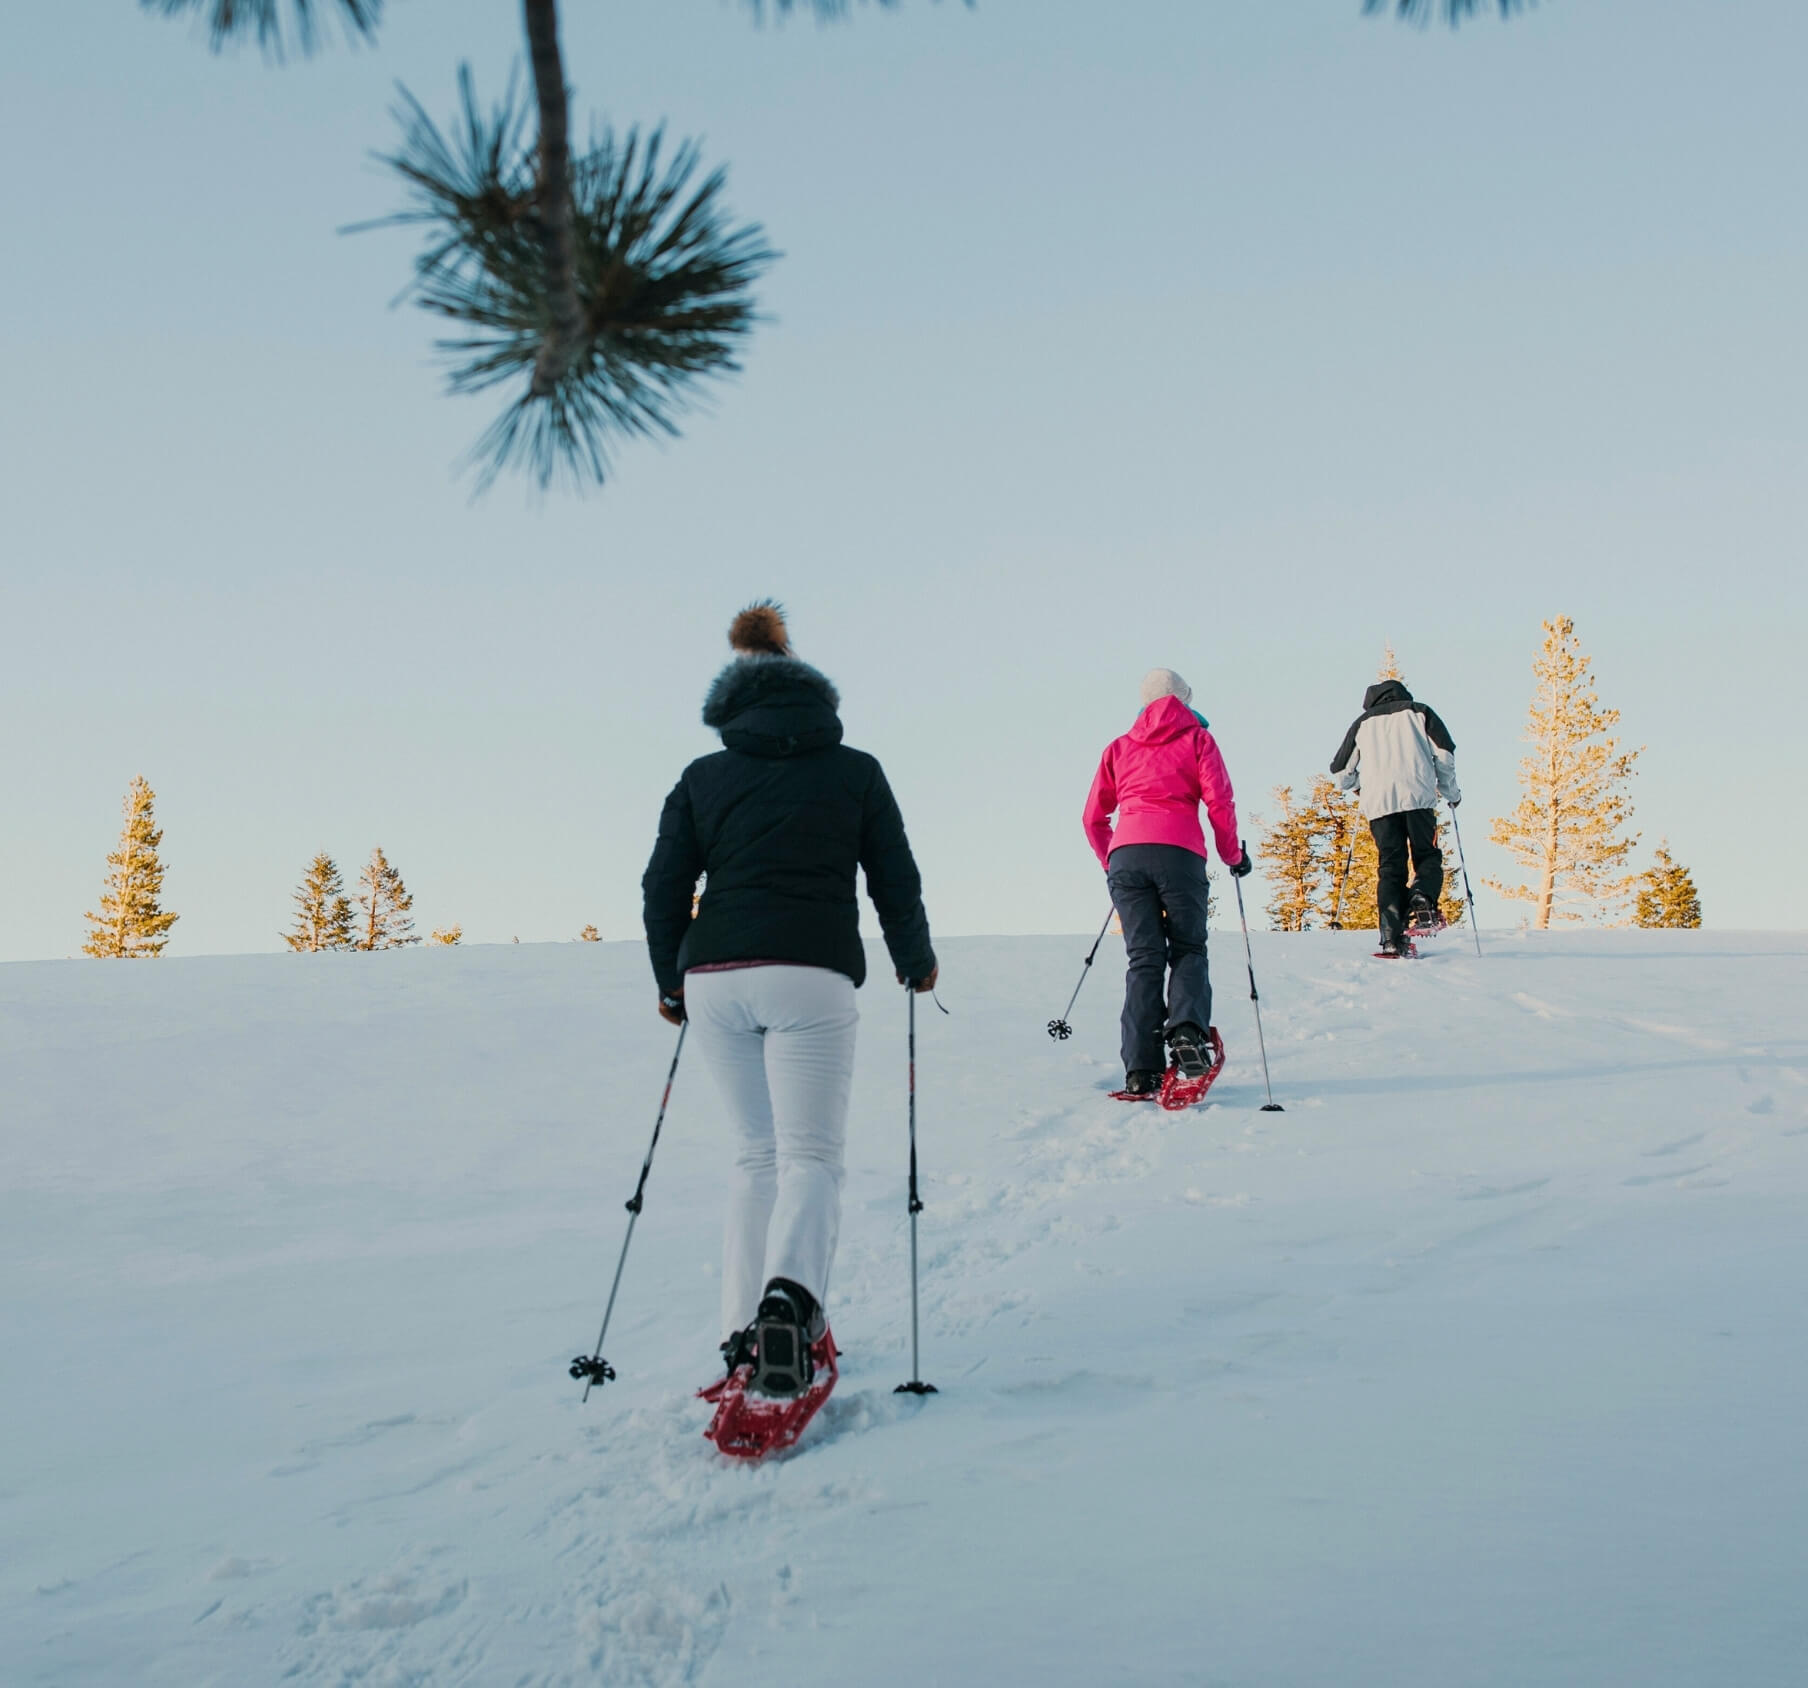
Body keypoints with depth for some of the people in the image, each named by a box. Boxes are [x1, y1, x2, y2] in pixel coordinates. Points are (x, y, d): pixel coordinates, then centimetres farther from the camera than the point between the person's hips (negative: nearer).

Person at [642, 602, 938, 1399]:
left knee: (759, 1154, 16)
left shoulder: (703, 776, 15)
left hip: (712, 978, 3)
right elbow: (895, 881, 12)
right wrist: (915, 963, 27)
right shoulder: (856, 771, 12)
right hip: (810, 976, -3)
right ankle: (788, 1296, -30)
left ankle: (742, 1328, 11)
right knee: (810, 1155, -3)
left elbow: (663, 888, 11)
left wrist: (671, 983, 24)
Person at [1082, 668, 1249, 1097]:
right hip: (1179, 852, -2)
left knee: (1144, 959, 2)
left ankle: (1141, 1070, -8)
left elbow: (1094, 818, 23)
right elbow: (1219, 800, 3)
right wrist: (1233, 854, 13)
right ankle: (1187, 1031, -19)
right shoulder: (1196, 737, 16)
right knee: (1188, 950, 8)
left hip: (1126, 854, 2)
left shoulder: (1120, 747, 25)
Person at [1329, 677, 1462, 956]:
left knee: (1390, 868, 4)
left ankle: (1393, 937, -10)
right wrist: (1450, 792, 21)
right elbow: (1444, 754, 7)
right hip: (1417, 797, -1)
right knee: (1428, 858, 8)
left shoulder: (1362, 723, 22)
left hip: (1378, 804, 1)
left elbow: (1342, 774, 21)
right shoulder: (1419, 712, 19)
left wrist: (1362, 782, 43)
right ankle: (1422, 898, -25)